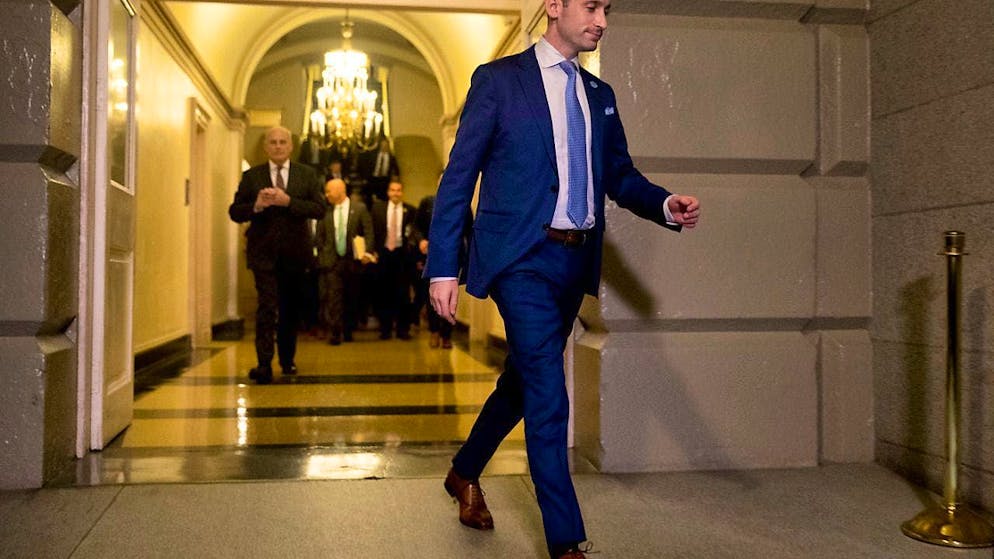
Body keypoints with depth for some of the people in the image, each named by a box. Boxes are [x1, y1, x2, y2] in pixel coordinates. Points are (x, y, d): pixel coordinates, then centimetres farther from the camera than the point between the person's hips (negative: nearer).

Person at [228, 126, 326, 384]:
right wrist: (256, 205, -17)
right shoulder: (252, 176, 6)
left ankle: (287, 360, 28)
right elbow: (235, 212, 3)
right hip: (264, 253, -2)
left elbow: (319, 209, -5)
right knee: (267, 307, -12)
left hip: (295, 253, 2)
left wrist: (288, 201, -18)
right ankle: (264, 365, -13)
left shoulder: (307, 175, 6)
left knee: (291, 309, 12)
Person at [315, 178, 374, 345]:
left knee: (352, 298, 7)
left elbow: (369, 233, -1)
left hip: (353, 260, 0)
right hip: (332, 261, 0)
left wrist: (366, 252, -12)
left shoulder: (360, 208, 1)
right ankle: (334, 333, -7)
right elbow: (320, 237, 11)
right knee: (333, 296, -9)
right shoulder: (325, 211, 6)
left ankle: (348, 331, 20)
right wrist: (321, 257, 5)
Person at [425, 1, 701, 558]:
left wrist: (666, 205, -7)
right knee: (547, 393, -10)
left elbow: (619, 175, 15)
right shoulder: (498, 79, -2)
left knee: (524, 379, 18)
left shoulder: (600, 94, 15)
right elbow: (458, 177, -5)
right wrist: (442, 267, -10)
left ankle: (465, 473, 41)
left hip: (576, 260, 7)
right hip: (521, 257, -6)